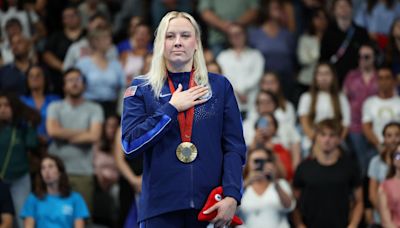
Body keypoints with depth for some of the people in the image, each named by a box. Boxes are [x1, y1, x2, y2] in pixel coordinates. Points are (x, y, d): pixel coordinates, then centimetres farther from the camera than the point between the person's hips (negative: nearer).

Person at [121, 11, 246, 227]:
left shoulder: (220, 86, 9)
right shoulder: (141, 89, 7)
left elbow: (234, 147, 4)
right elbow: (130, 144, -5)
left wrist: (231, 196, -10)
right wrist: (172, 108, -8)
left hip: (210, 207, 1)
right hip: (161, 207, -1)